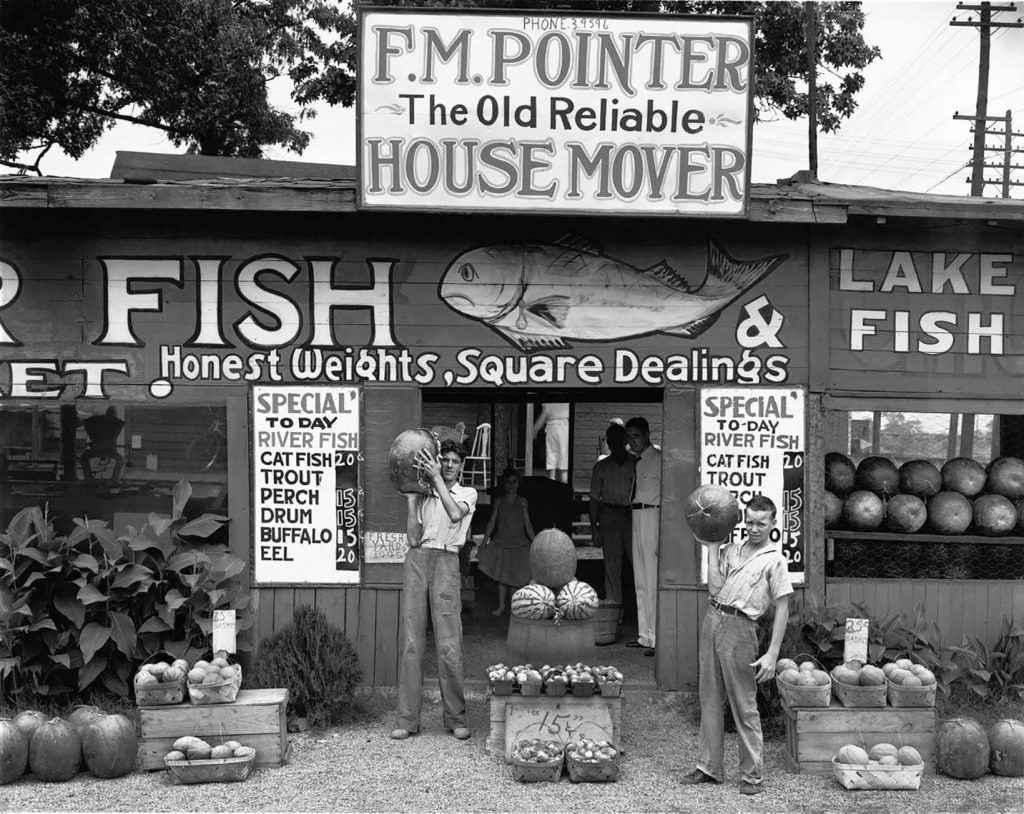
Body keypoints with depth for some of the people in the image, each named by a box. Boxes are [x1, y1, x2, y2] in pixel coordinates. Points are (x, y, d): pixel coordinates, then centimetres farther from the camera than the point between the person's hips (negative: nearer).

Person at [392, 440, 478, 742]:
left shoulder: (467, 493, 14)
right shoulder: (424, 496, 18)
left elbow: (455, 514, -11)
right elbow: (413, 538, 7)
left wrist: (437, 478, -9)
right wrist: (411, 500, 4)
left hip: (446, 561, -2)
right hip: (417, 559, 2)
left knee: (449, 644, -8)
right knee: (411, 641, -1)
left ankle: (456, 718, 2)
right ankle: (407, 719, 3)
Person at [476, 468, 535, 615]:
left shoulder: (522, 501, 2)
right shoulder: (499, 502, 2)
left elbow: (527, 524, 5)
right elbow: (492, 522, 4)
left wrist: (535, 542, 3)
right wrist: (485, 541, 0)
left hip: (519, 544, -1)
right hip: (501, 543, 1)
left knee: (516, 577, -2)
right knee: (502, 577, 6)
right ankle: (501, 606, 15)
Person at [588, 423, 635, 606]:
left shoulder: (636, 464, 10)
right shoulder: (601, 467, 13)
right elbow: (594, 498, 11)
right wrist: (593, 527, 2)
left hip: (632, 515, -1)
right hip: (609, 516, 1)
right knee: (612, 565, -1)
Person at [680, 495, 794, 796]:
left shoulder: (774, 559, -3)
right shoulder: (732, 549, 13)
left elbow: (782, 609, -6)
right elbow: (714, 589, 4)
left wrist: (772, 654, -12)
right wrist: (712, 548, 4)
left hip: (739, 627, -6)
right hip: (712, 620, 6)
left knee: (744, 706, -1)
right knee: (710, 700, 11)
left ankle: (751, 775, 8)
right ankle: (709, 767, 20)